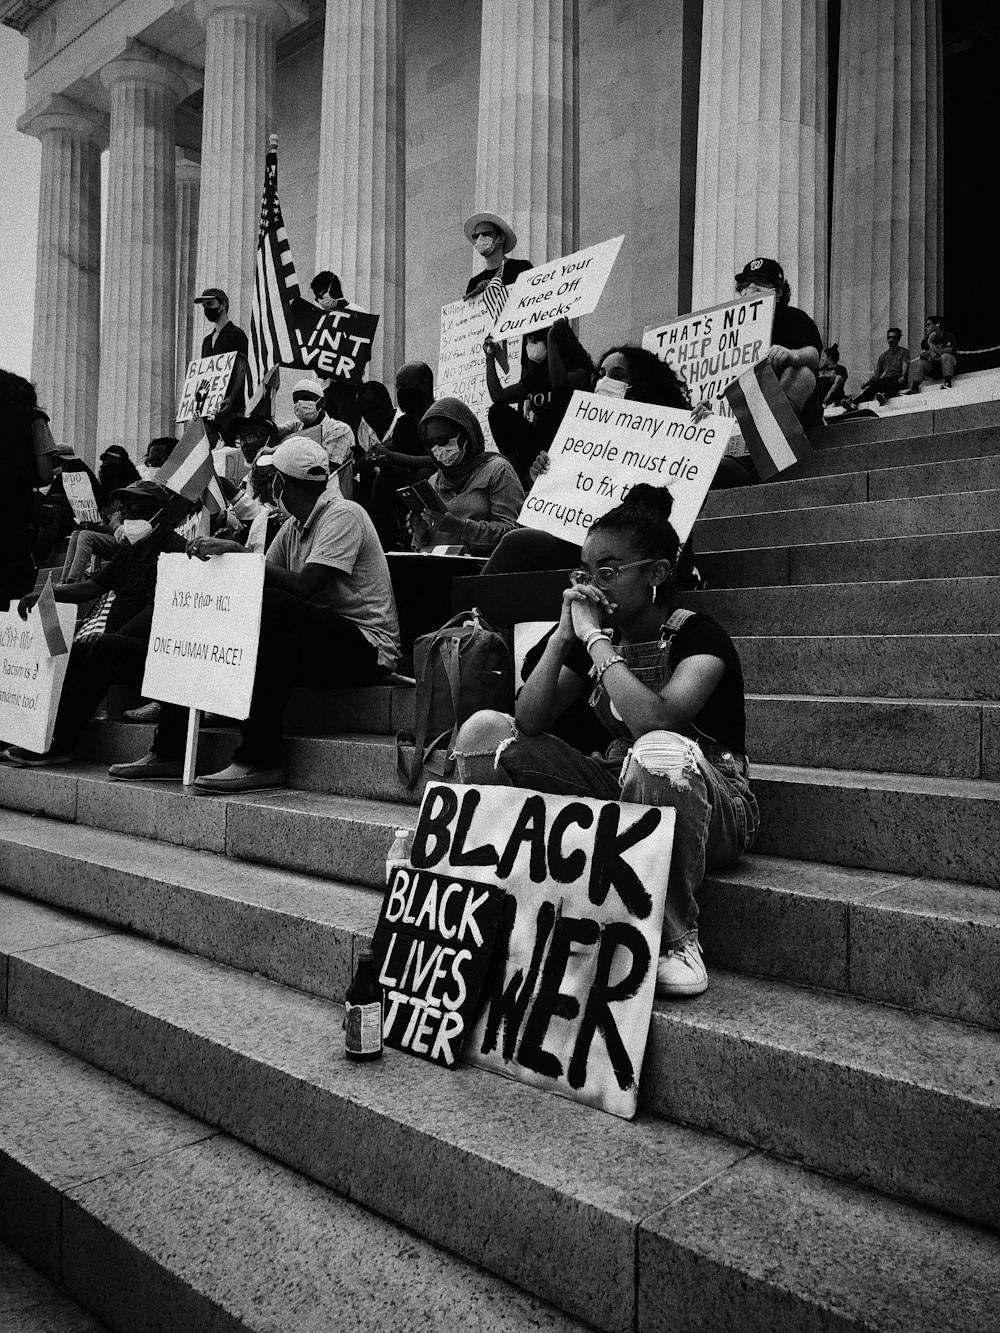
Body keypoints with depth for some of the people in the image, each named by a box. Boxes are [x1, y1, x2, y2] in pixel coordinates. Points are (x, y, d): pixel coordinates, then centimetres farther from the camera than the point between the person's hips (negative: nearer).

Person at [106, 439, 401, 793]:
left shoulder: (342, 515, -12)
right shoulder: (294, 525, 16)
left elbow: (303, 586, -24)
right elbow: (262, 576, 10)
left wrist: (237, 552, -20)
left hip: (367, 646, -8)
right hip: (315, 639, 9)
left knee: (270, 607, -34)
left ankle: (260, 761, -31)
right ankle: (170, 753, 1)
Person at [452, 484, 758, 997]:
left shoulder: (698, 636, -14)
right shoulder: (591, 639, 4)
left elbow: (655, 721, -34)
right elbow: (529, 723, -8)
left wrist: (595, 637, -25)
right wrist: (563, 634, -16)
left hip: (713, 807, -5)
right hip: (618, 791, 6)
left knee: (659, 751, -42)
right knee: (484, 729, -6)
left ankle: (678, 939, -22)